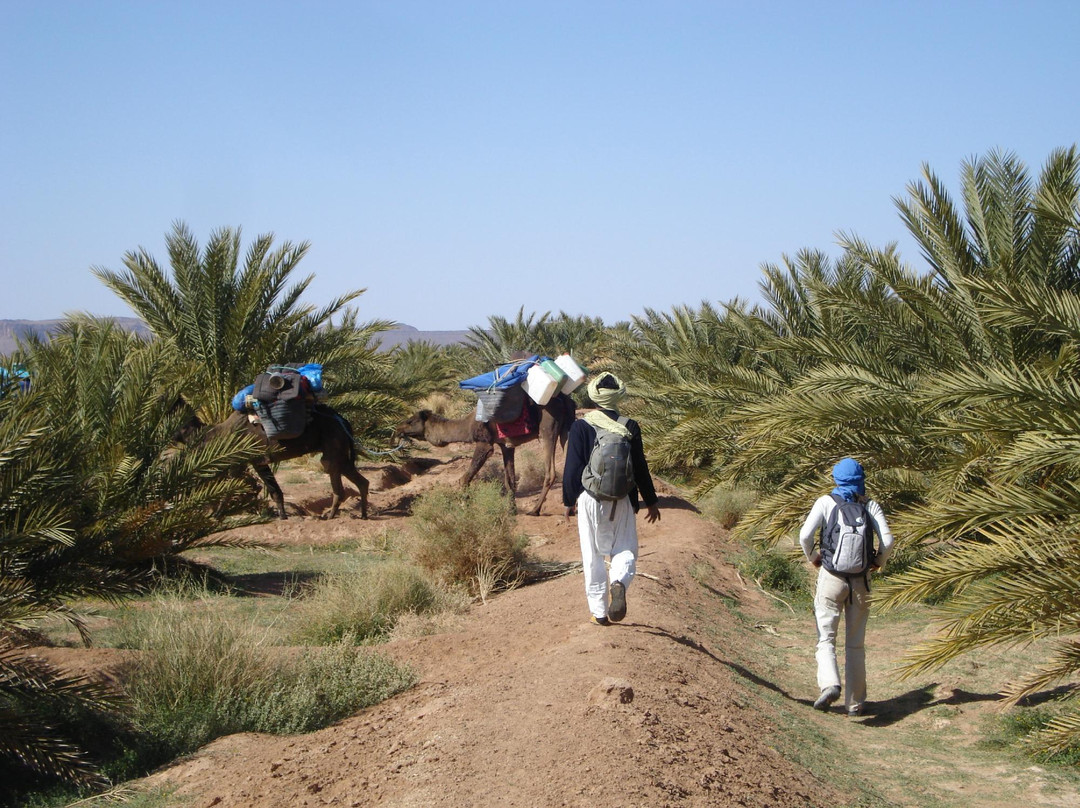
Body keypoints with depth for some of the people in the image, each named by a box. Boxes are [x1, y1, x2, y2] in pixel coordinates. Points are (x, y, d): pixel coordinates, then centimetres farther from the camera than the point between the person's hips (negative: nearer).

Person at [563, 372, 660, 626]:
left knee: (593, 556, 10)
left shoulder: (581, 426, -7)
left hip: (590, 500, 0)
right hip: (622, 500, 1)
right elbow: (640, 469, 2)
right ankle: (619, 583, -23)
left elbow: (572, 468, -4)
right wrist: (650, 502, 13)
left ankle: (599, 611, 11)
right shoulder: (630, 427, -4)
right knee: (625, 550, 10)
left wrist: (569, 500, 9)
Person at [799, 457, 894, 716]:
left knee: (826, 639, 1)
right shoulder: (870, 506, 1)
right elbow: (887, 541, -10)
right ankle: (855, 702, 13)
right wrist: (879, 561, 10)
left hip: (831, 578, -2)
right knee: (855, 644, 11)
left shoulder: (826, 502, -3)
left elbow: (805, 535, -14)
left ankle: (830, 684, -25)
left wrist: (813, 557, 4)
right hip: (861, 581, 2)